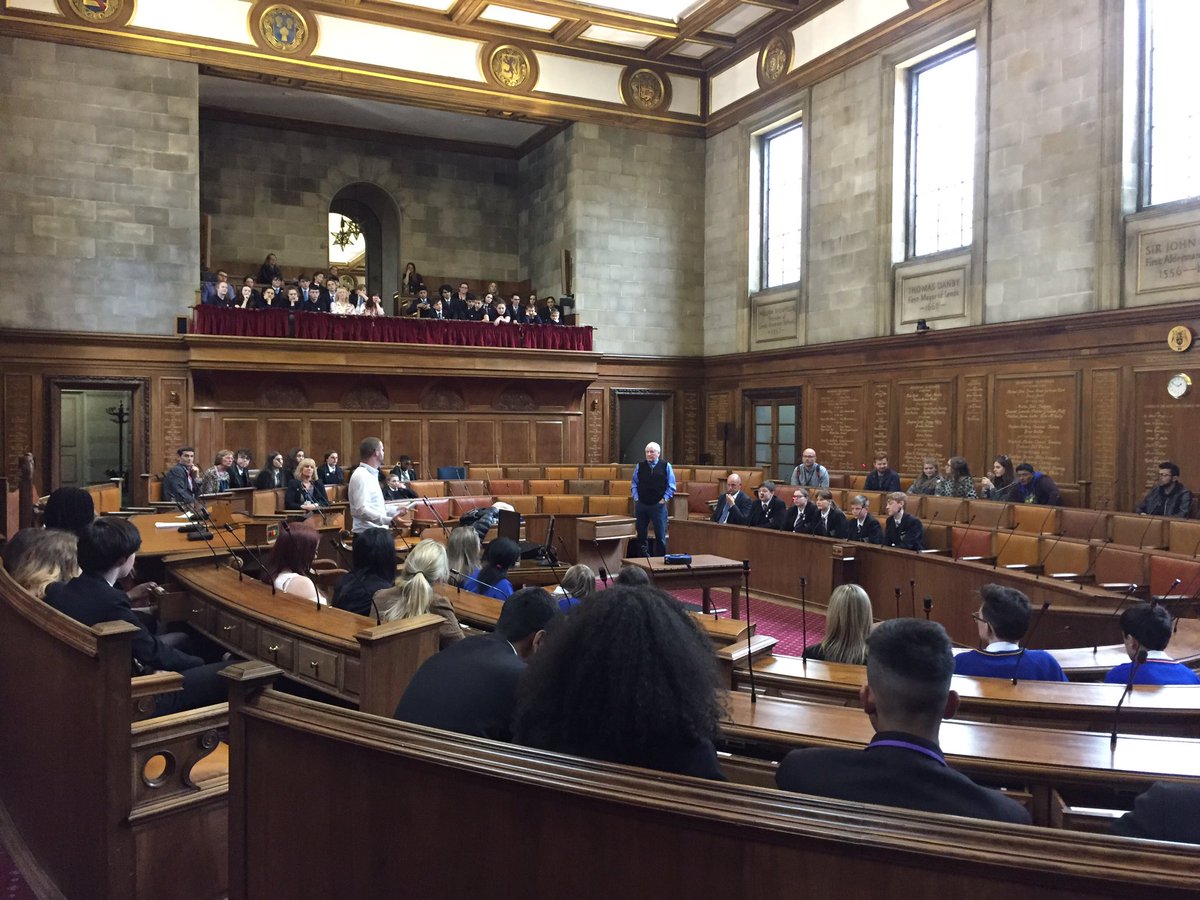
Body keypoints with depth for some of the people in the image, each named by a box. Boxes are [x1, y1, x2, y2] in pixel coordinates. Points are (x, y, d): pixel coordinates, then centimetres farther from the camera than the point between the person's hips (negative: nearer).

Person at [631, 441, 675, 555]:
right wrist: (636, 498, 1)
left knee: (660, 535, 1)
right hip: (641, 505, 2)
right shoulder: (640, 466, 6)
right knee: (641, 534, 8)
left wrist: (664, 499, -5)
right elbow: (634, 484, 11)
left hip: (658, 505, -2)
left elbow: (671, 486, 2)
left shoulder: (666, 466, 1)